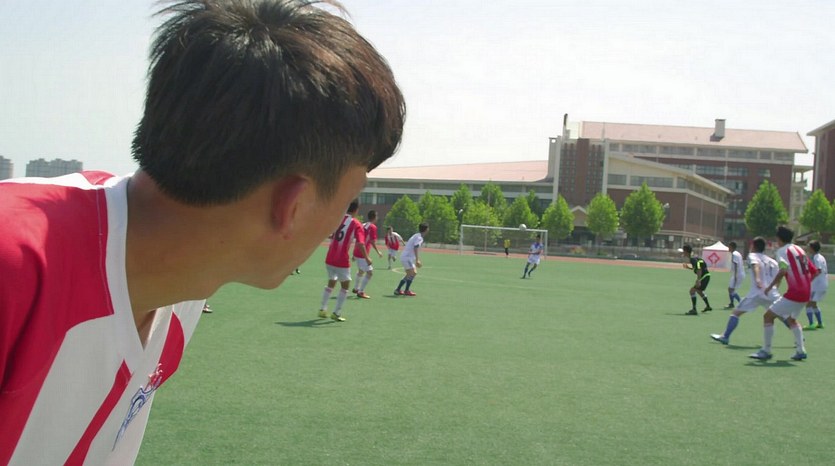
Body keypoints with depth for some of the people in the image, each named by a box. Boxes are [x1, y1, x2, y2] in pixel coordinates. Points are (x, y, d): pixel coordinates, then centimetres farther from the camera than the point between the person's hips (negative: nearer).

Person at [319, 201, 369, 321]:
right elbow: (360, 244, -18)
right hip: (342, 261, -5)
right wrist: (367, 258, -12)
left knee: (331, 283, 22)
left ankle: (322, 309, 23)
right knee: (345, 285, 10)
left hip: (329, 259, 5)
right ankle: (336, 313, 5)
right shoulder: (356, 224, -8)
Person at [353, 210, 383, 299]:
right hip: (363, 254, -9)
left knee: (361, 271, 27)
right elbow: (373, 242, -18)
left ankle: (356, 289, 42)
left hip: (357, 252, 9)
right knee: (370, 272, -7)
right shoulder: (373, 227, -12)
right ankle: (361, 292, -9)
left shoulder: (363, 225, 13)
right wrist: (378, 252, -8)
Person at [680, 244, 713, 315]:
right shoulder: (692, 258, 9)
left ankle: (694, 310, -18)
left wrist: (698, 281, -33)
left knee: (692, 290, -16)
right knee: (699, 291, 31)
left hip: (704, 276, -11)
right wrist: (688, 267, 7)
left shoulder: (693, 259, -20)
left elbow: (699, 270, -28)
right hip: (706, 275, 11)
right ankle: (708, 306, 47)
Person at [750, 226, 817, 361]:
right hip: (806, 293, 9)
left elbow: (783, 270, -23)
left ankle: (766, 351, -4)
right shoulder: (799, 249, 16)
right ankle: (801, 351, 24)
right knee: (791, 319, 28)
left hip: (794, 293, -9)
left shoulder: (782, 250, -7)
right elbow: (813, 270, 19)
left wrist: (770, 286, -16)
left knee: (768, 316, -4)